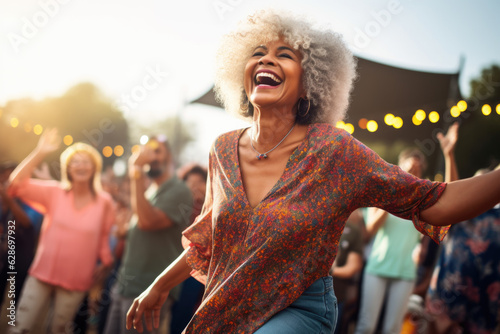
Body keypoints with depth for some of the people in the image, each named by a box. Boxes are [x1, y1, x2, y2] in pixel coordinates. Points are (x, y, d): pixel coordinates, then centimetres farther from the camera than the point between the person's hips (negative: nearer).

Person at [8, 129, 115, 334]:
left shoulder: (104, 203, -1)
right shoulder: (55, 192, -2)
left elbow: (104, 238, 10)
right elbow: (16, 184, -13)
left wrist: (106, 262, -2)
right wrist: (40, 152, -18)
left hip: (76, 283, 0)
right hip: (42, 274, 0)